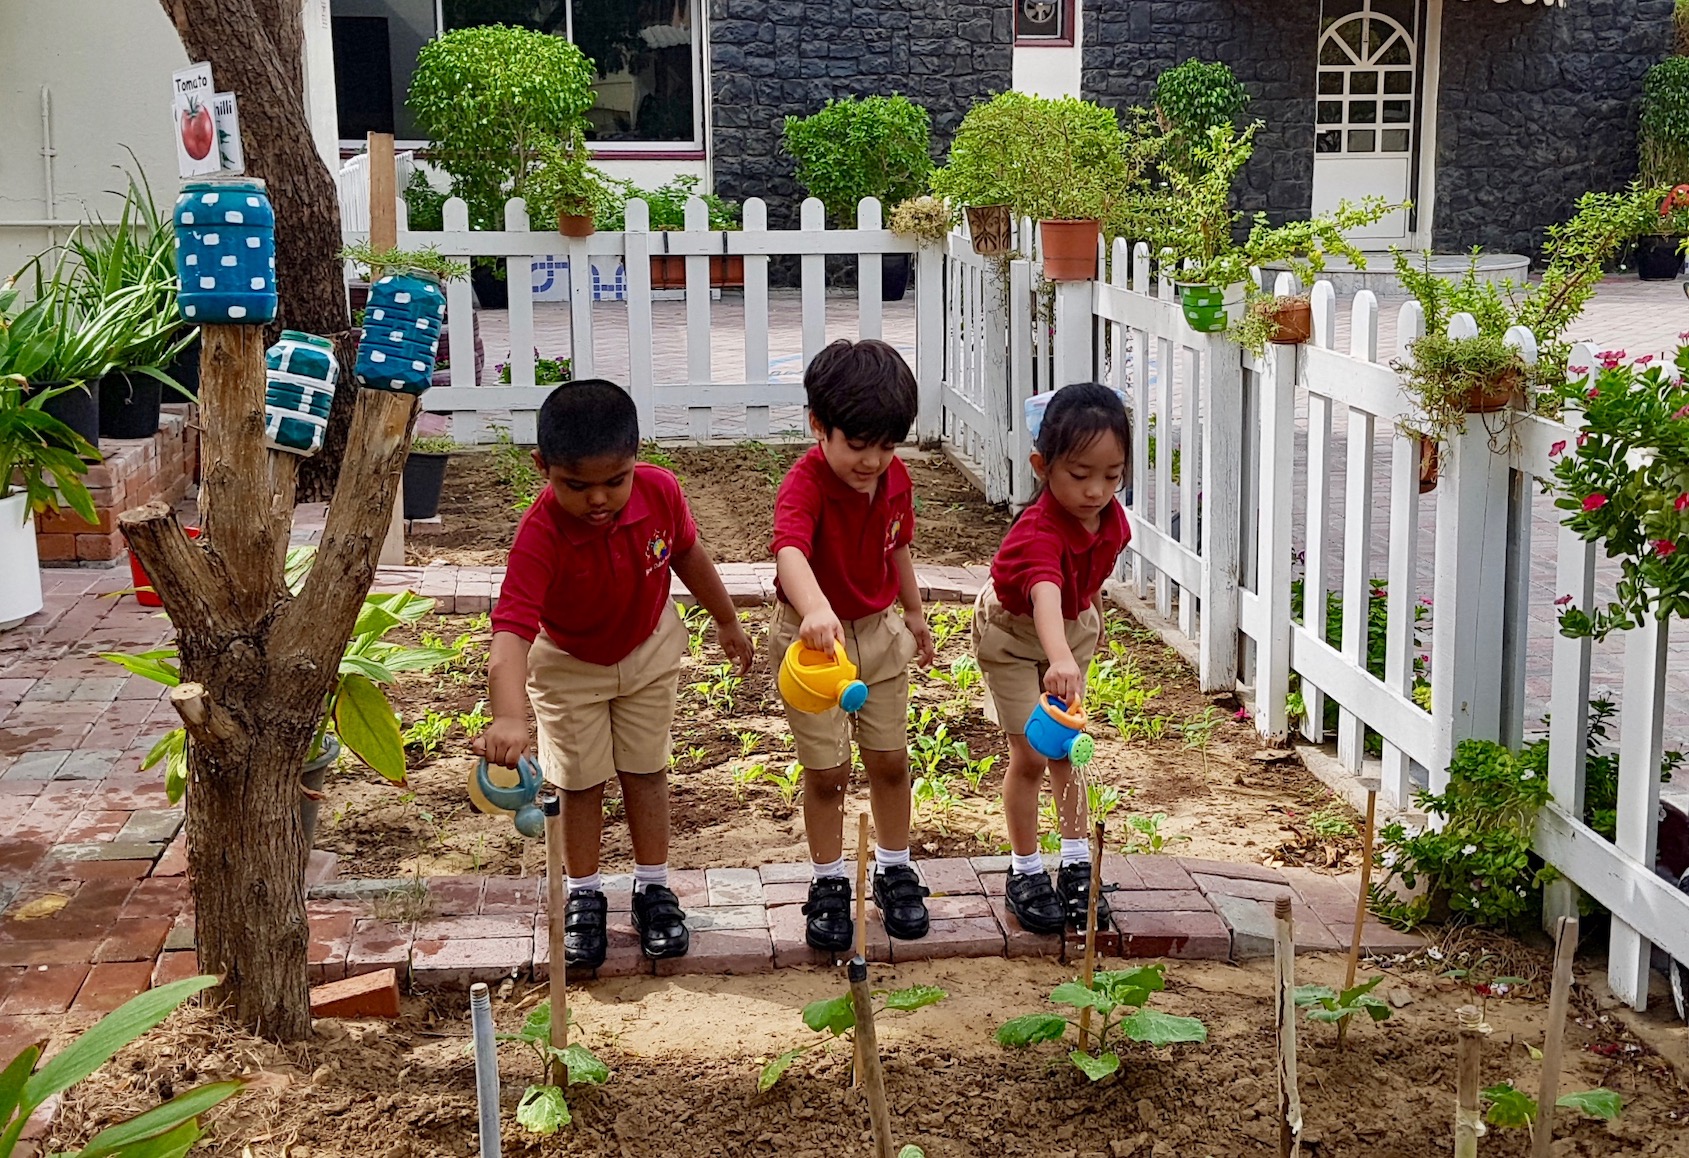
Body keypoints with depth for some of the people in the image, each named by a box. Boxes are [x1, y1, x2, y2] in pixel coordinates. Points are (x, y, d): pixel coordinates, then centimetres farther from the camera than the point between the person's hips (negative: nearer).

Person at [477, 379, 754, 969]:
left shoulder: (660, 490, -27)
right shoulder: (541, 534, -39)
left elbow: (687, 553, -4)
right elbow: (511, 629, -50)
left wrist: (727, 622, 9)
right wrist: (509, 715, -66)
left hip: (649, 647, 3)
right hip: (568, 663, -2)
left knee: (646, 768, 13)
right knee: (581, 781, 9)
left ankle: (653, 887, 29)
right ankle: (584, 896, 28)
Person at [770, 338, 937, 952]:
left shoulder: (895, 478, -7)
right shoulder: (805, 483, -28)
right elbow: (790, 552, -48)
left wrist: (914, 612, 20)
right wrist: (816, 611, -66)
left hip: (879, 628, 5)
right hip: (813, 636, -5)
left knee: (890, 760, 12)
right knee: (827, 771, 4)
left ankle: (895, 871, 30)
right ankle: (829, 885, 21)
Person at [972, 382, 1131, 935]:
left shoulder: (1110, 517, -19)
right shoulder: (1039, 532, -42)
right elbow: (1046, 595, -62)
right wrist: (1059, 659, -78)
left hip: (1073, 625, 6)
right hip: (1012, 631, -6)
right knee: (1031, 755, -3)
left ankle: (1077, 864, 20)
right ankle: (1026, 872, 12)